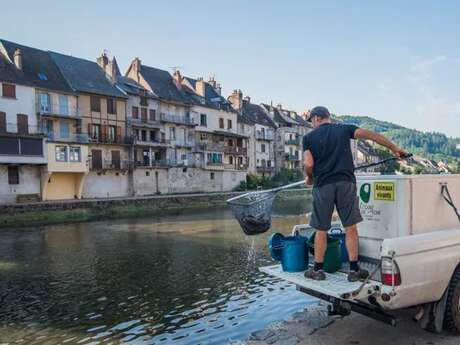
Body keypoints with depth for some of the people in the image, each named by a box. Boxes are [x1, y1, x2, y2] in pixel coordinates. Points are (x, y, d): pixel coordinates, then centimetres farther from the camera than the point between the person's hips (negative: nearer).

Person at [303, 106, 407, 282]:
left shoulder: (309, 137, 6)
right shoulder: (344, 129, 11)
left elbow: (308, 164, -5)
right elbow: (370, 134, 2)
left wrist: (310, 178, 14)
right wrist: (394, 148, 5)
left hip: (323, 185, -1)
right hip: (346, 183, 1)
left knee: (321, 230, 8)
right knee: (350, 228, 7)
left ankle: (318, 270, 17)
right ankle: (354, 270, 12)